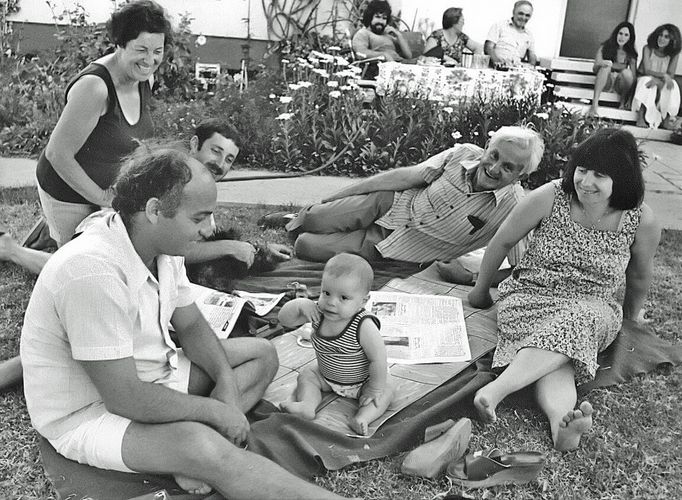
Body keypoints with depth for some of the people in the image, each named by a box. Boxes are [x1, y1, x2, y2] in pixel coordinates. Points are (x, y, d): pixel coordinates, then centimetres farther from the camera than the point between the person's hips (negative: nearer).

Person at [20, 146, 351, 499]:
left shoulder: (163, 246, -4)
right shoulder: (92, 271, -32)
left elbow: (191, 325, 8)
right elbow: (124, 398, -30)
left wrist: (226, 380, -10)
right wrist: (215, 410, -20)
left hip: (145, 373, 9)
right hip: (88, 413, -9)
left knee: (261, 354, 5)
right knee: (204, 449, -34)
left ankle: (192, 456, -14)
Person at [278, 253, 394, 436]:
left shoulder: (364, 326, -36)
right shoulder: (318, 312, -19)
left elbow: (378, 360, -30)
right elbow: (285, 319, -14)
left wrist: (374, 390, -21)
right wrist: (299, 304, -34)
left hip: (361, 381, -5)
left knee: (386, 390, -22)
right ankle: (307, 405, -20)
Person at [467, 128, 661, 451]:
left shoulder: (642, 222, -6)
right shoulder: (550, 198, -10)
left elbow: (639, 277, 13)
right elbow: (502, 242, 3)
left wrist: (630, 320, 27)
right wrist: (481, 291, 13)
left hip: (593, 308, 0)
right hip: (530, 295, 0)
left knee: (573, 324, -37)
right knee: (554, 351, -34)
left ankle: (496, 390, -54)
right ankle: (561, 424, -56)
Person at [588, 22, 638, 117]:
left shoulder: (631, 54, 0)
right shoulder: (605, 47, -1)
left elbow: (633, 76, -3)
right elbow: (594, 69, -4)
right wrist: (600, 64, -30)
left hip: (619, 86, 0)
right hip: (604, 84, 0)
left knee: (626, 72, -32)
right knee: (606, 66, -31)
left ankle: (623, 103, -10)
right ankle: (595, 103, -40)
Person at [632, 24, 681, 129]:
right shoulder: (648, 49, -6)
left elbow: (671, 75, -11)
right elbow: (647, 71, -14)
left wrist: (658, 80, -32)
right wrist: (664, 75, -32)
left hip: (662, 83, 1)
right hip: (645, 79, -1)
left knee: (672, 85, -30)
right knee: (646, 81, -35)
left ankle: (667, 118, -28)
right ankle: (640, 118, -38)